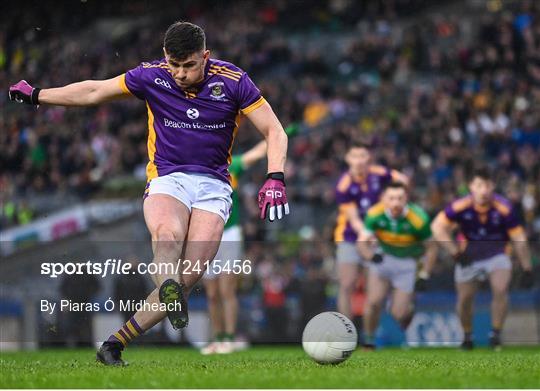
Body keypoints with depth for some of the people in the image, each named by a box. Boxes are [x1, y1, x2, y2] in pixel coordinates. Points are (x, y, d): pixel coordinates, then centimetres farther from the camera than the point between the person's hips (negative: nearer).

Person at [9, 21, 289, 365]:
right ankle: (170, 292, -65)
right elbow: (93, 92, 10)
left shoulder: (233, 81, -6)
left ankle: (116, 343, -9)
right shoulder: (152, 77, -3)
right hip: (167, 179, 0)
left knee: (188, 278, -16)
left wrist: (275, 179, -17)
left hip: (214, 185, 0)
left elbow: (274, 131, -2)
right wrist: (36, 95, 14)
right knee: (168, 233, -37)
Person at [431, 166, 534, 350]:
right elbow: (438, 227, -15)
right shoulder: (460, 207, -21)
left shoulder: (504, 208, -23)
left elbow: (519, 239, -14)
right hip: (469, 257, 1)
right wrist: (455, 252, -20)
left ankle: (495, 334, -8)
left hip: (496, 254, -1)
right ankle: (467, 336, 30)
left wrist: (527, 269, -11)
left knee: (501, 289, -23)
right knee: (464, 299, 4)